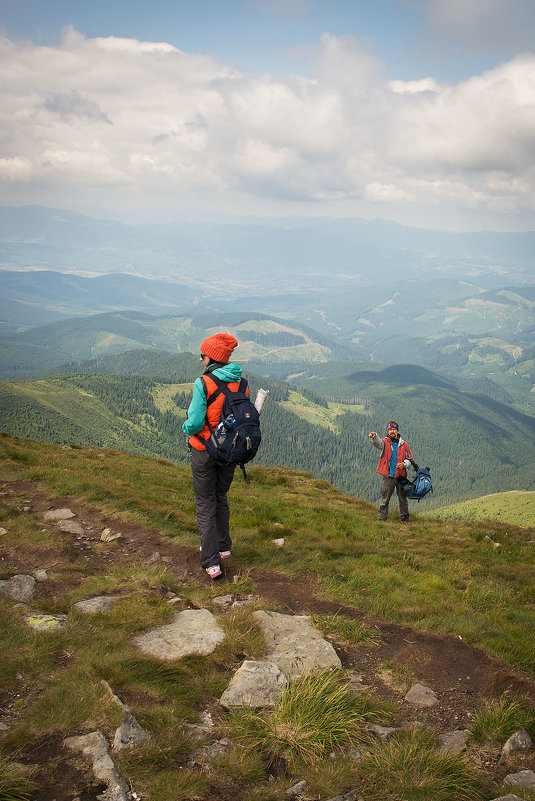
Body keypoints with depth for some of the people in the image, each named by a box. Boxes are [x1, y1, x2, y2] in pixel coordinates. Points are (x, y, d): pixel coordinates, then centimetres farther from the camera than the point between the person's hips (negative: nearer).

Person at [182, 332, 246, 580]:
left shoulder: (204, 383, -19)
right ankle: (223, 546, 39)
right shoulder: (240, 383, -3)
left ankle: (212, 562, 4)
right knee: (221, 498, 25)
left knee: (205, 504, 5)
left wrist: (186, 429, 1)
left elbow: (195, 422, -20)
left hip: (205, 450, -5)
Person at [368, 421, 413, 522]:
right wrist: (374, 436, -45)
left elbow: (409, 459, 15)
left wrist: (404, 464, -7)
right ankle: (381, 518, 8)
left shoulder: (403, 444, 9)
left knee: (402, 498, 10)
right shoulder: (385, 442, 3)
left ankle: (404, 518, 21)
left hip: (400, 475, 2)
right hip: (388, 476, -2)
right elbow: (378, 443, -22)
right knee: (385, 499, 1)